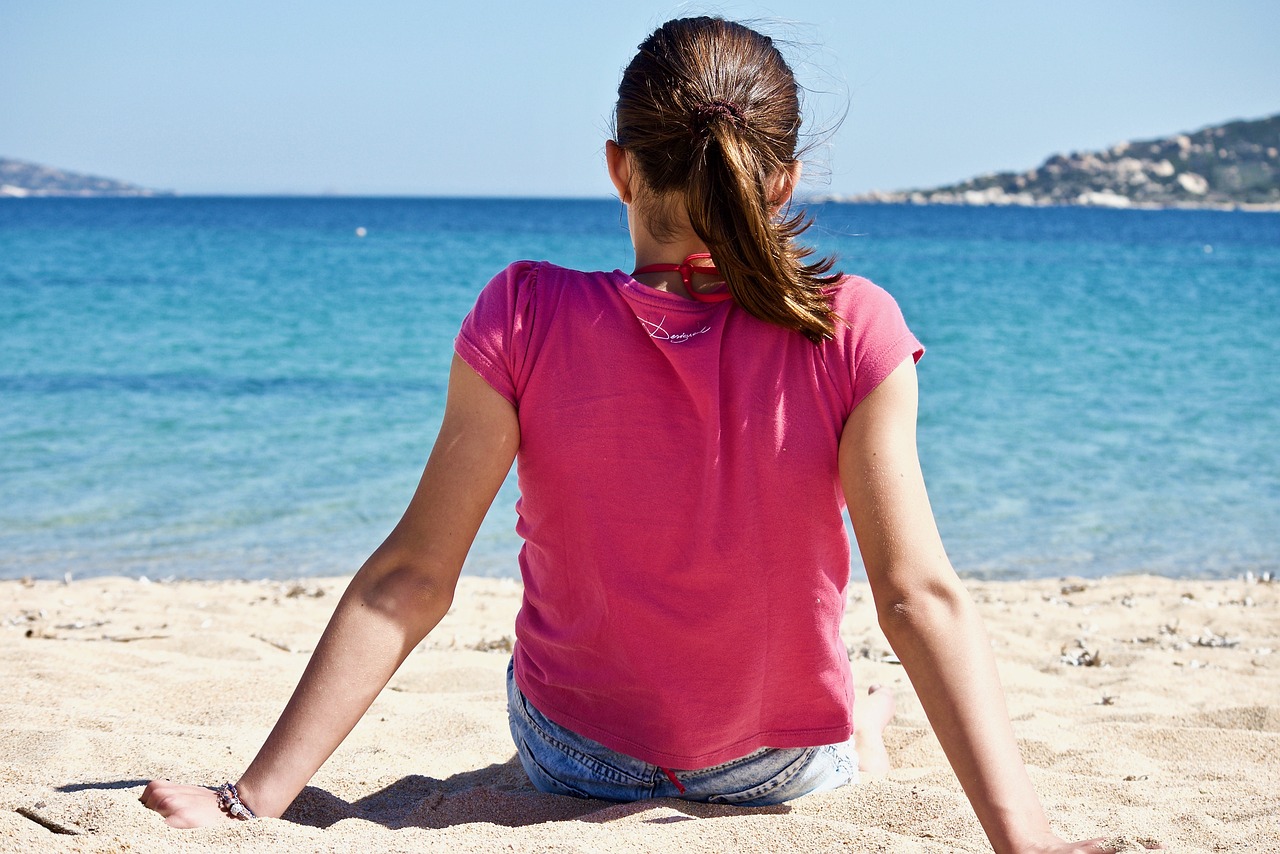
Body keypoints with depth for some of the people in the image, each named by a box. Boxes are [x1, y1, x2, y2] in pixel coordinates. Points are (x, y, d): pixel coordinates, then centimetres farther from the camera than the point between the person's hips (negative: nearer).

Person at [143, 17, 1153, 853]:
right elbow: (920, 595, -26)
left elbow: (410, 580, -22)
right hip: (788, 770, 0)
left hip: (570, 759, 1)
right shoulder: (851, 335, -23)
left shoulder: (526, 320, -22)